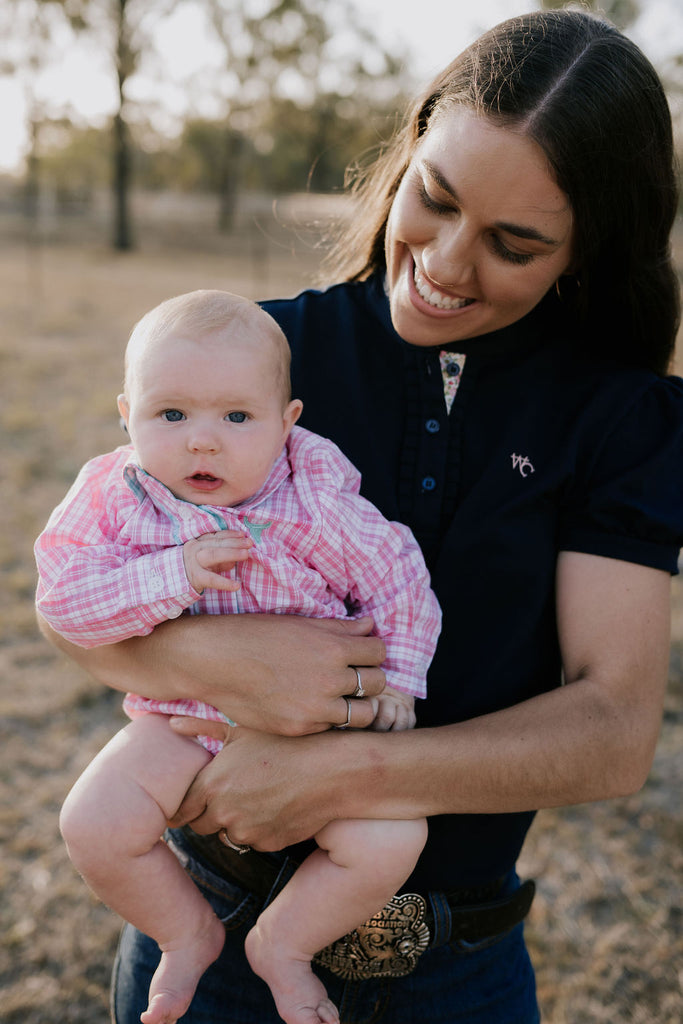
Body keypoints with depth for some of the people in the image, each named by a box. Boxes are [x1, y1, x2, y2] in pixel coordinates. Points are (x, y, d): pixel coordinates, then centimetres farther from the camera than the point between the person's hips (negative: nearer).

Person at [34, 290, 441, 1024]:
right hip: (184, 722, 1)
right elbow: (63, 601, -17)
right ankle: (188, 932, 12)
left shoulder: (315, 501, -14)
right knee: (92, 824, -19)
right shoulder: (113, 500, -10)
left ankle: (283, 942, 12)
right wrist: (172, 577, -28)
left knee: (391, 840, -19)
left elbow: (396, 575, -4)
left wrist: (398, 677, -6)